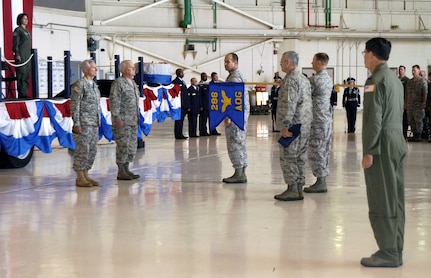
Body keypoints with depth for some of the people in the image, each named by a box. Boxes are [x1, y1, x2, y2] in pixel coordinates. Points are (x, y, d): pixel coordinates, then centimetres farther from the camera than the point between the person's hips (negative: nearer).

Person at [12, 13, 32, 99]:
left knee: (27, 75, 6)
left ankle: (25, 93, 8)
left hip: (28, 56, 8)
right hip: (21, 56, -8)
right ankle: (21, 94, -10)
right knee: (21, 74, -10)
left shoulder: (27, 31, 20)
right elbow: (15, 43, -9)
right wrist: (17, 54, -17)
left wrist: (31, 54, 17)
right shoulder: (18, 30, -3)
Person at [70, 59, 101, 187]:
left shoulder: (94, 85, 16)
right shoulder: (80, 84, -9)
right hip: (84, 124, -9)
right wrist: (76, 123, -18)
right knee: (83, 150, -7)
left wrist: (98, 122, 17)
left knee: (92, 150, 9)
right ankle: (80, 178, -2)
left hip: (94, 124, 9)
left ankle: (85, 175, 16)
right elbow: (75, 105, -13)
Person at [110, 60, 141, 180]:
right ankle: (121, 172, -1)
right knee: (123, 146, -7)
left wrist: (137, 118, 19)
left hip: (133, 121, 9)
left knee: (132, 147, 11)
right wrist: (117, 118, -19)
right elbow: (114, 101, -14)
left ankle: (126, 169, 19)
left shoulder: (133, 83, 18)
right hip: (122, 121, -9)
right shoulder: (118, 83, -9)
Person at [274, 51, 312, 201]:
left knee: (288, 157, -5)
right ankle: (298, 189, 15)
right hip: (305, 126, 10)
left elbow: (289, 104, -21)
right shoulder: (304, 79, 18)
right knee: (299, 158, 11)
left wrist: (285, 125, -22)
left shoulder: (290, 80, -13)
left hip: (293, 126, -10)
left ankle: (292, 190, -6)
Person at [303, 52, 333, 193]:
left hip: (317, 120, -9)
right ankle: (322, 180, 16)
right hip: (327, 118, 9)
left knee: (315, 151, -4)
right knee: (324, 150, 11)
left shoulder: (315, 79, -16)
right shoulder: (328, 78, 12)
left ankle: (320, 183, -3)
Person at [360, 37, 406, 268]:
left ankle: (388, 253, -3)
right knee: (395, 199, 11)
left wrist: (368, 151, -17)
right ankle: (395, 250, 16)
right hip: (398, 142, 9)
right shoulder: (395, 79, 16)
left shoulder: (376, 80, -13)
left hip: (382, 145, -9)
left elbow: (374, 119, -18)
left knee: (381, 201, -5)